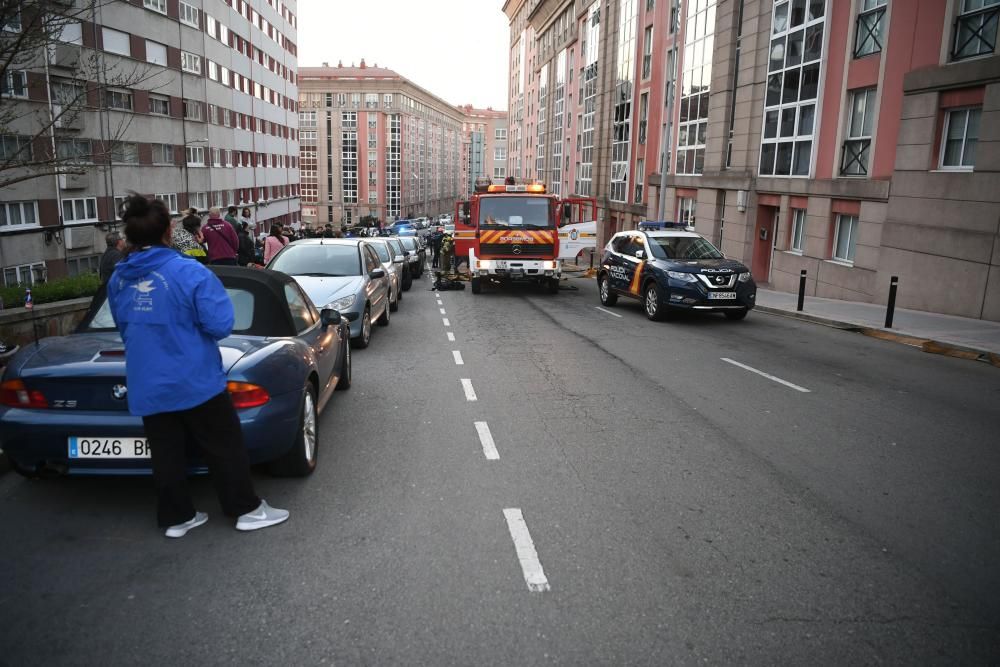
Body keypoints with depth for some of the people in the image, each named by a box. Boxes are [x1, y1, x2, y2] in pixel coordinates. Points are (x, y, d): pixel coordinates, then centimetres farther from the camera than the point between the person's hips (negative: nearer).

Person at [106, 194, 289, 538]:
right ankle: (247, 510, 16)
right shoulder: (190, 272, -18)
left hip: (147, 387, 5)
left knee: (166, 455, 14)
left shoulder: (117, 279, 2)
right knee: (224, 449, 8)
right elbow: (221, 325, -17)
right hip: (196, 381, -5)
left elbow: (124, 329, 16)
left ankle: (176, 517, 26)